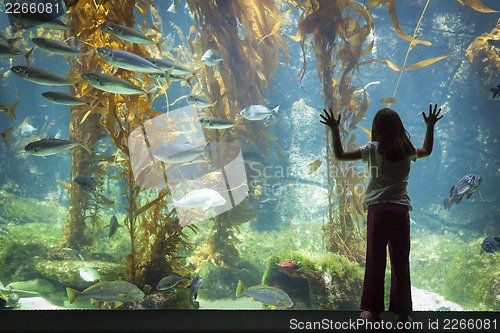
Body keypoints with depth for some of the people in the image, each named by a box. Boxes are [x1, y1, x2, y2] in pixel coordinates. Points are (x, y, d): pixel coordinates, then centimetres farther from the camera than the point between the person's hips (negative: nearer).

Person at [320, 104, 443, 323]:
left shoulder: (373, 149, -2)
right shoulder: (407, 150, 7)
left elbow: (340, 155, -2)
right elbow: (427, 151, 30)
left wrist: (334, 129, 3)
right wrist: (430, 126, 36)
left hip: (377, 208, -2)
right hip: (401, 208, 2)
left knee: (375, 261, 5)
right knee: (401, 261, 9)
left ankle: (374, 312, 13)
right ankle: (402, 313, 17)